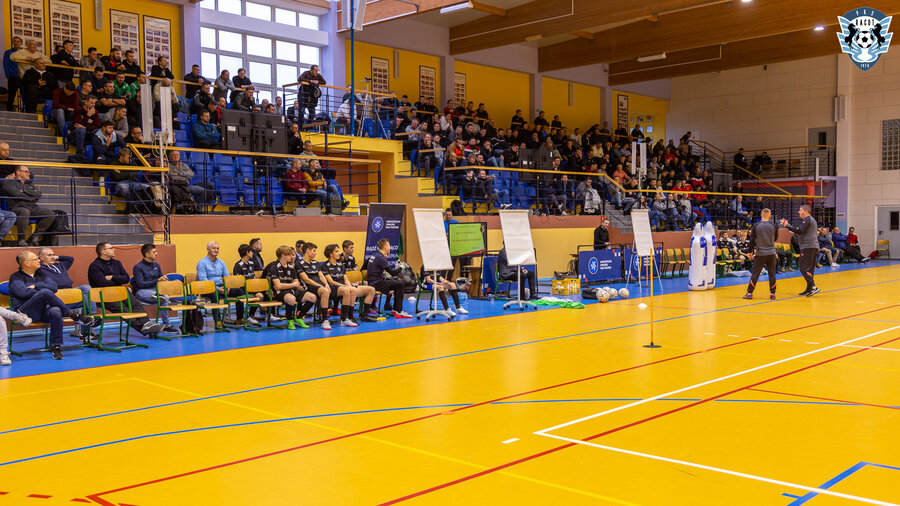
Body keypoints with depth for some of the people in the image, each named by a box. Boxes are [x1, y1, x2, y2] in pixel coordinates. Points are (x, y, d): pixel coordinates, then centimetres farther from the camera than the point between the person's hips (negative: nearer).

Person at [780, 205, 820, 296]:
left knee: (803, 267, -11)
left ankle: (813, 287, -16)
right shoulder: (811, 219, 23)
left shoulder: (807, 220, -9)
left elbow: (800, 231, -21)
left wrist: (787, 226, -21)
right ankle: (809, 289, 11)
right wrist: (796, 233, 19)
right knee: (810, 268, 10)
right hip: (814, 246, 10)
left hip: (808, 247, -10)